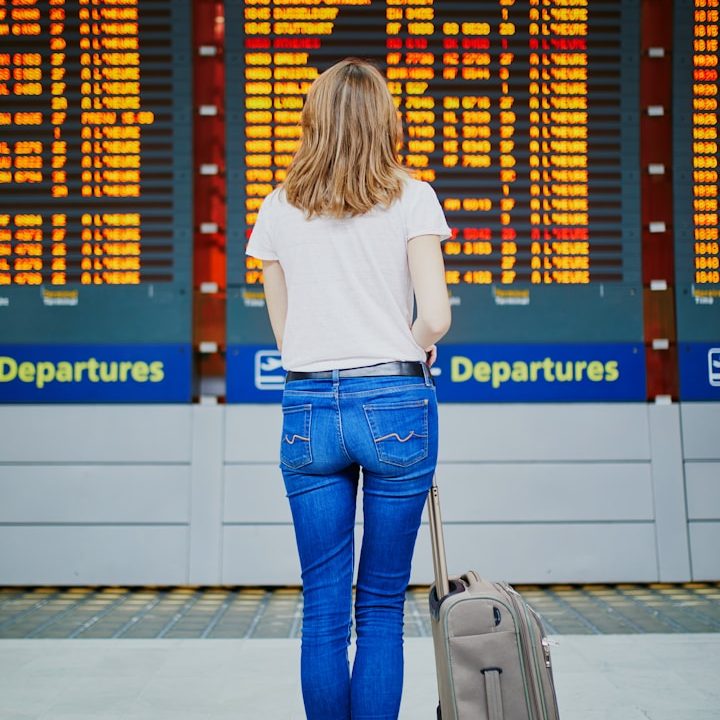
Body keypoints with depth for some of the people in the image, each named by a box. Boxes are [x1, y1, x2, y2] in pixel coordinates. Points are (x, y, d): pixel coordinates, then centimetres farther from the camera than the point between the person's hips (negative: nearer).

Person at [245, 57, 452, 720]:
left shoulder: (279, 208, 6)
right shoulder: (411, 198, -1)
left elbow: (283, 328, 8)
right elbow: (435, 316, -9)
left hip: (307, 409, 2)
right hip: (395, 405, -2)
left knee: (322, 608, 8)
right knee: (382, 605, 7)